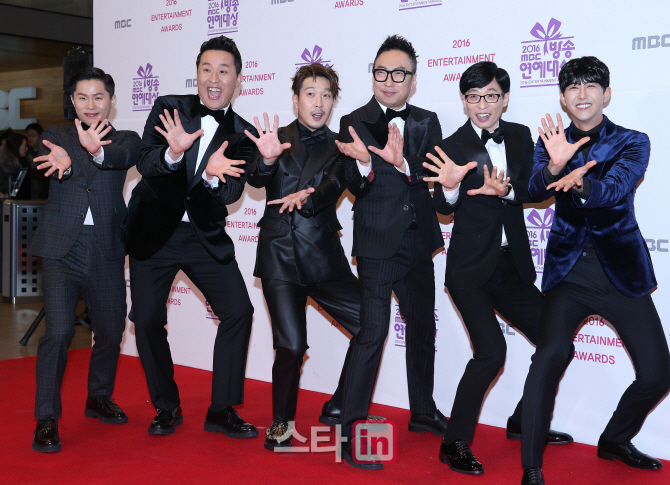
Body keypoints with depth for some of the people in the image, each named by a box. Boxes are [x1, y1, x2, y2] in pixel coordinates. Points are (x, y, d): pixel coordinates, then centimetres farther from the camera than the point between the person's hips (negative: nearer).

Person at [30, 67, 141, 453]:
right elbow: (50, 162, -13)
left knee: (111, 330, 11)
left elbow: (127, 155, -16)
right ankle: (47, 420, -1)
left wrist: (97, 151, -41)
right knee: (59, 331, -12)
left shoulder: (125, 139, 9)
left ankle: (99, 399, 35)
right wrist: (64, 161, -40)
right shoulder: (57, 136, 10)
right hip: (62, 247, -2)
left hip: (106, 250, 2)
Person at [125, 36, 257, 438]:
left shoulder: (242, 134, 0)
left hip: (205, 235, 1)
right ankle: (167, 408, 19)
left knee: (239, 311, -7)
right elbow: (145, 163, -15)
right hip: (155, 230, -1)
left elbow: (232, 193, -11)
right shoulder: (168, 108, -3)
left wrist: (214, 175, -33)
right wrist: (173, 153, -37)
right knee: (148, 319, -1)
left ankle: (222, 410, 7)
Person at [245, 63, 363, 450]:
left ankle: (341, 407, 15)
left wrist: (305, 197, -32)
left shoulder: (338, 147, 8)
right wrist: (267, 160, -34)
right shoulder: (278, 139, 6)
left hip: (324, 257, 2)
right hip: (280, 257, -2)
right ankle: (282, 423, 18)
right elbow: (256, 181, -10)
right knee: (291, 346, -5)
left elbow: (334, 186, -10)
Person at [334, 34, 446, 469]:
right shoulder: (355, 123, -5)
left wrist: (403, 163, -27)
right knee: (372, 333, -11)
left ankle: (423, 412, 34)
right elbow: (355, 186, -13)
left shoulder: (427, 123, 5)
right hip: (378, 245, -5)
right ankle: (352, 431, -2)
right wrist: (363, 164, -34)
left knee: (423, 328, 16)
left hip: (418, 245, 5)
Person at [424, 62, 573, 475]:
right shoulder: (453, 146, -5)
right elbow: (444, 207, -16)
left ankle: (524, 423, 27)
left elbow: (533, 189, -5)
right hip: (471, 270, -6)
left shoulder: (520, 136, 8)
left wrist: (504, 190, -26)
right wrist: (450, 186, -38)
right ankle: (455, 443, -2)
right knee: (491, 351, -18)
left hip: (513, 267, 6)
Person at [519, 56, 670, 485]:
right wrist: (553, 166, -34)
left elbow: (615, 188, -19)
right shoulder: (552, 143, 7)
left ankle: (615, 440, 26)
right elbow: (535, 189, -11)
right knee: (551, 354, -23)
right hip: (569, 271, 0)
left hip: (621, 271, 1)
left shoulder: (632, 142, 1)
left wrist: (580, 181, -41)